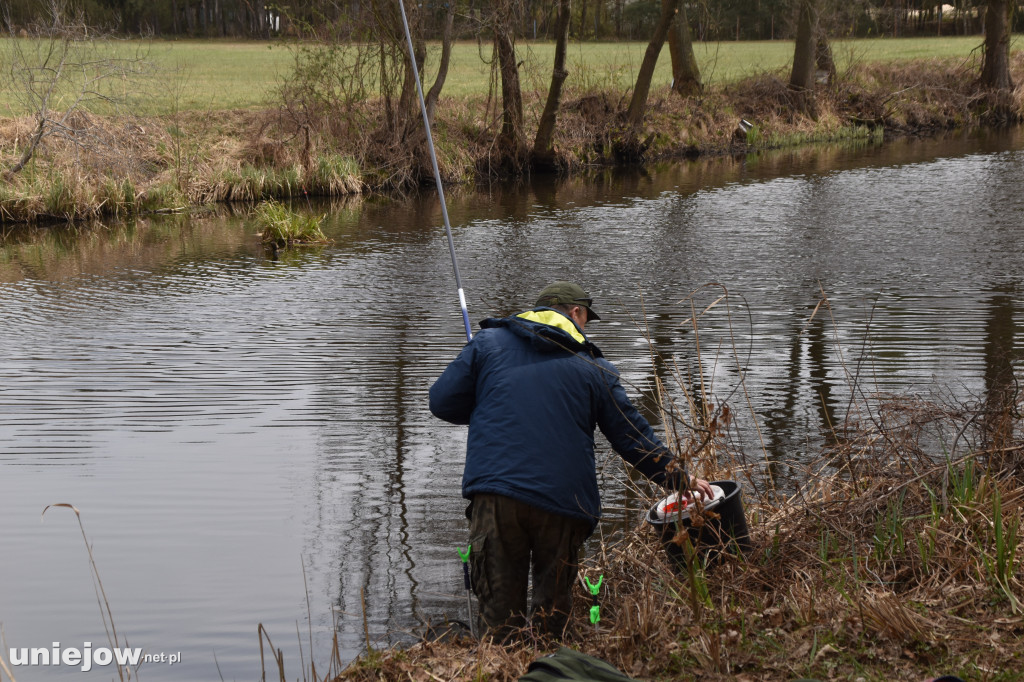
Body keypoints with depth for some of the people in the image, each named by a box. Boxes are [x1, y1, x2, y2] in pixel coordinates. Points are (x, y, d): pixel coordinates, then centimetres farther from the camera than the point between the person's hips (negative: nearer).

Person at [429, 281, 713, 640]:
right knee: (553, 605, 11)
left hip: (495, 494, 0)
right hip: (564, 501, 0)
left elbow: (443, 402, 11)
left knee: (499, 605, 4)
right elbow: (633, 437, 12)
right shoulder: (593, 366, 11)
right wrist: (681, 479, 20)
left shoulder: (488, 342, 12)